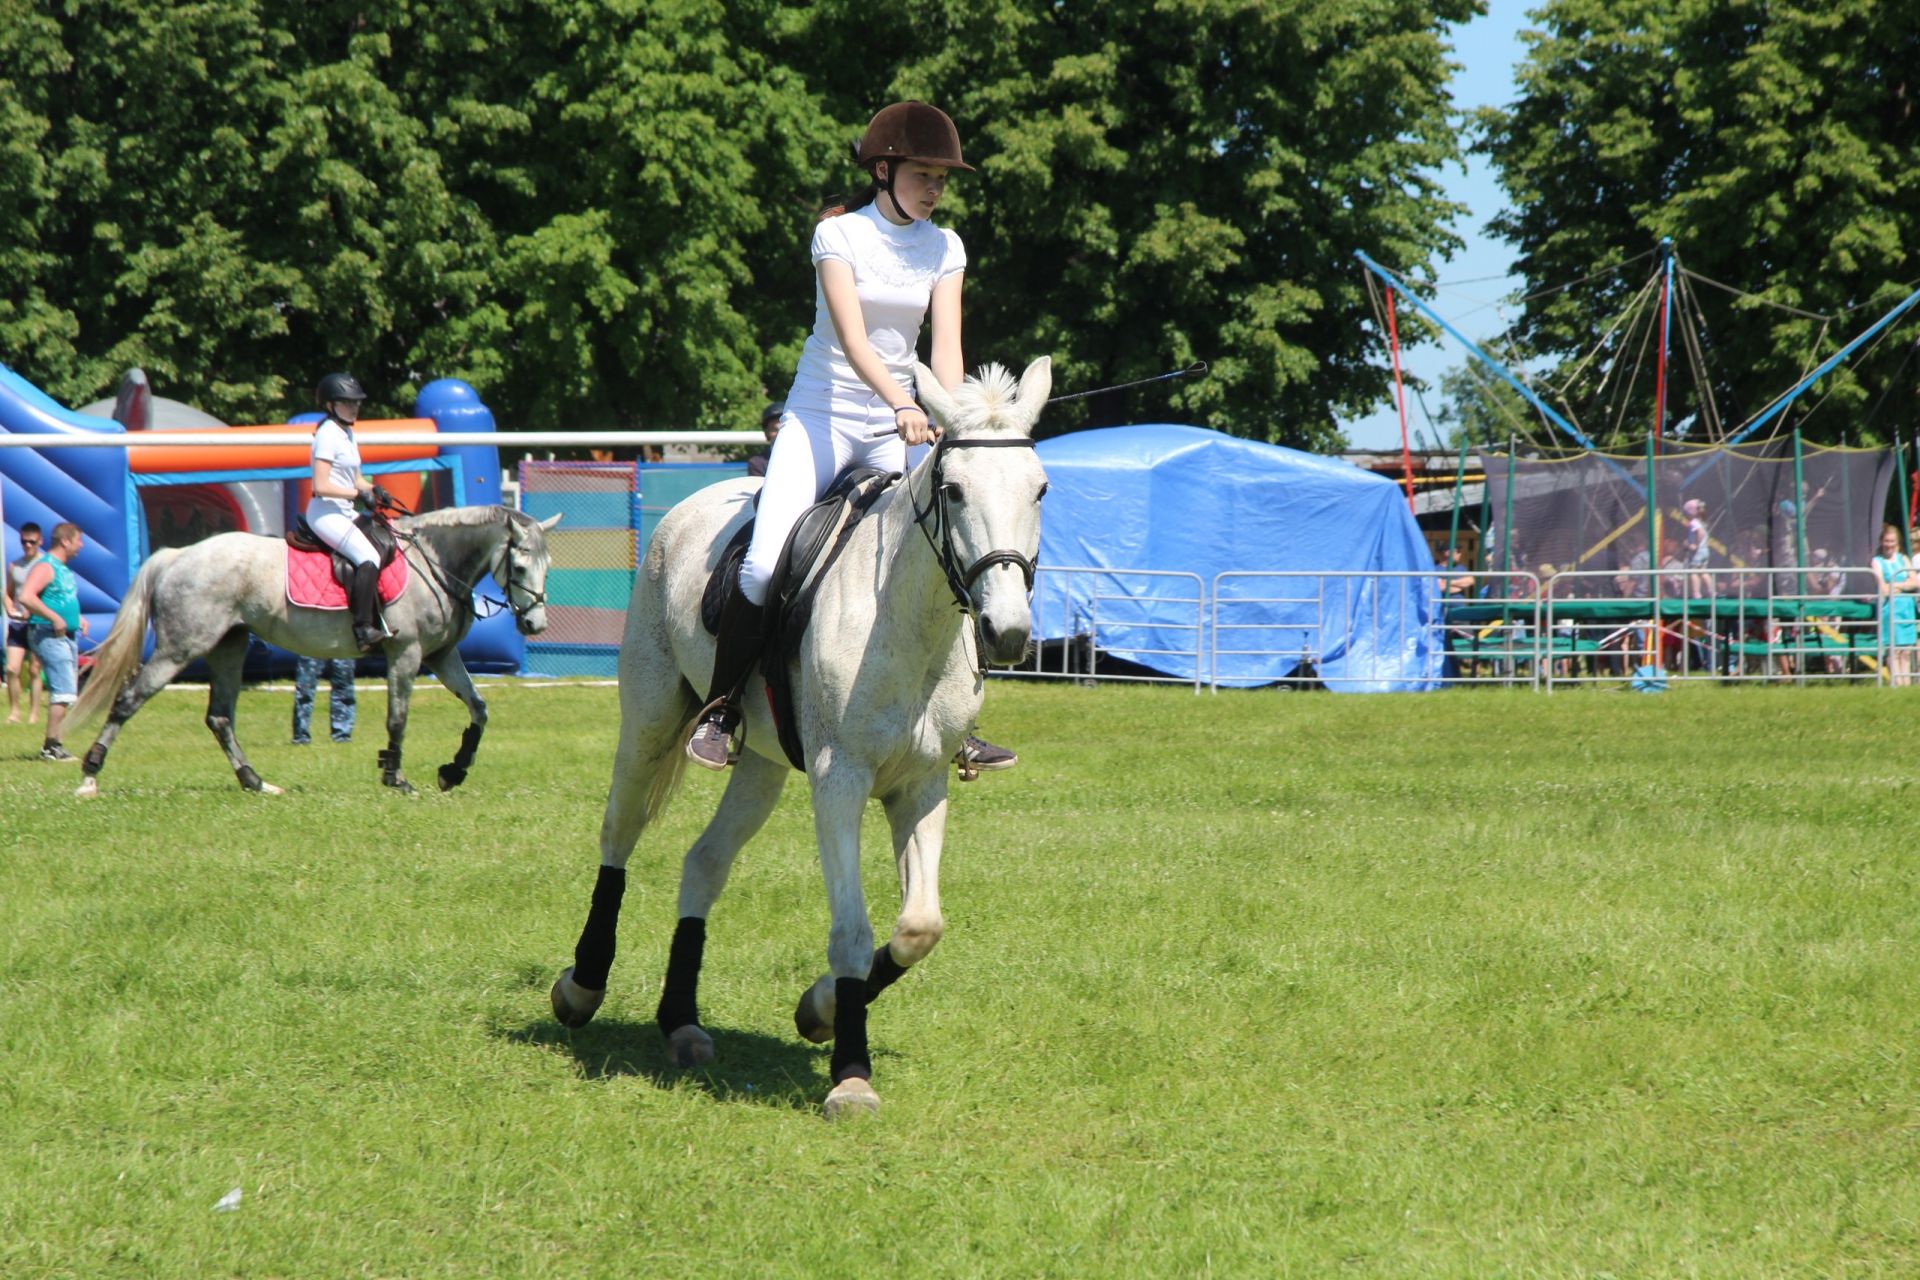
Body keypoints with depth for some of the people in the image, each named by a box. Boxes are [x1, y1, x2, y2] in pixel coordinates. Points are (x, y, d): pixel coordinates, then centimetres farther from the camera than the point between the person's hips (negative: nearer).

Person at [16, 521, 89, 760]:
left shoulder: (64, 569, 17)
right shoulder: (45, 567, -13)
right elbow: (26, 597, -26)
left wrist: (78, 618, 16)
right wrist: (54, 618, -25)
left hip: (66, 636, 10)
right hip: (49, 635, -10)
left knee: (66, 693, 11)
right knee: (64, 691, -15)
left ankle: (54, 746, 15)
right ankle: (51, 746, -13)